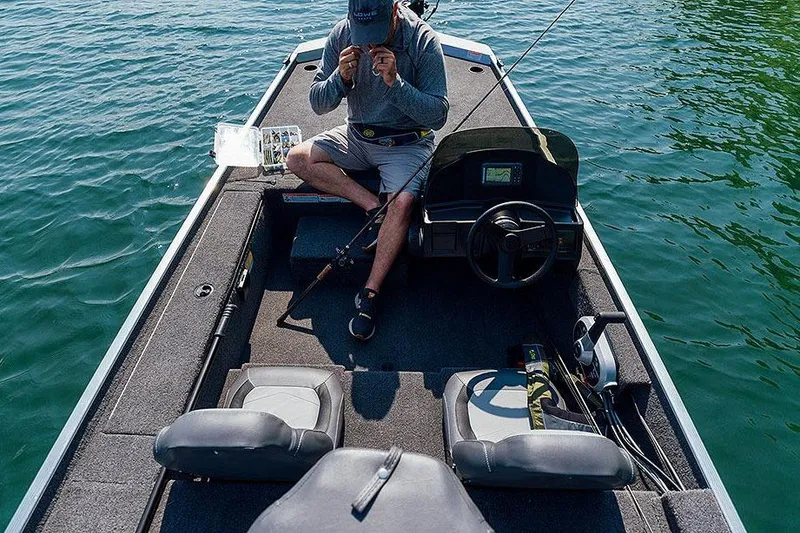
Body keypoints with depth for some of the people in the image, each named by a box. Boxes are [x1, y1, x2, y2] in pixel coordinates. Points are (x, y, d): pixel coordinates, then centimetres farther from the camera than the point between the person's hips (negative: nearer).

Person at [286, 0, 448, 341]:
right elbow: (318, 104, -4)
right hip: (356, 137, 5)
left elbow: (438, 115, -19)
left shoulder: (423, 40, -17)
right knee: (297, 159, -13)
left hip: (407, 143, -4)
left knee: (401, 204, -30)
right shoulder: (342, 34, -8)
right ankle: (374, 206, -14)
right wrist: (341, 77, -24)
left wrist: (395, 82, -29)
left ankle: (370, 293, -19)